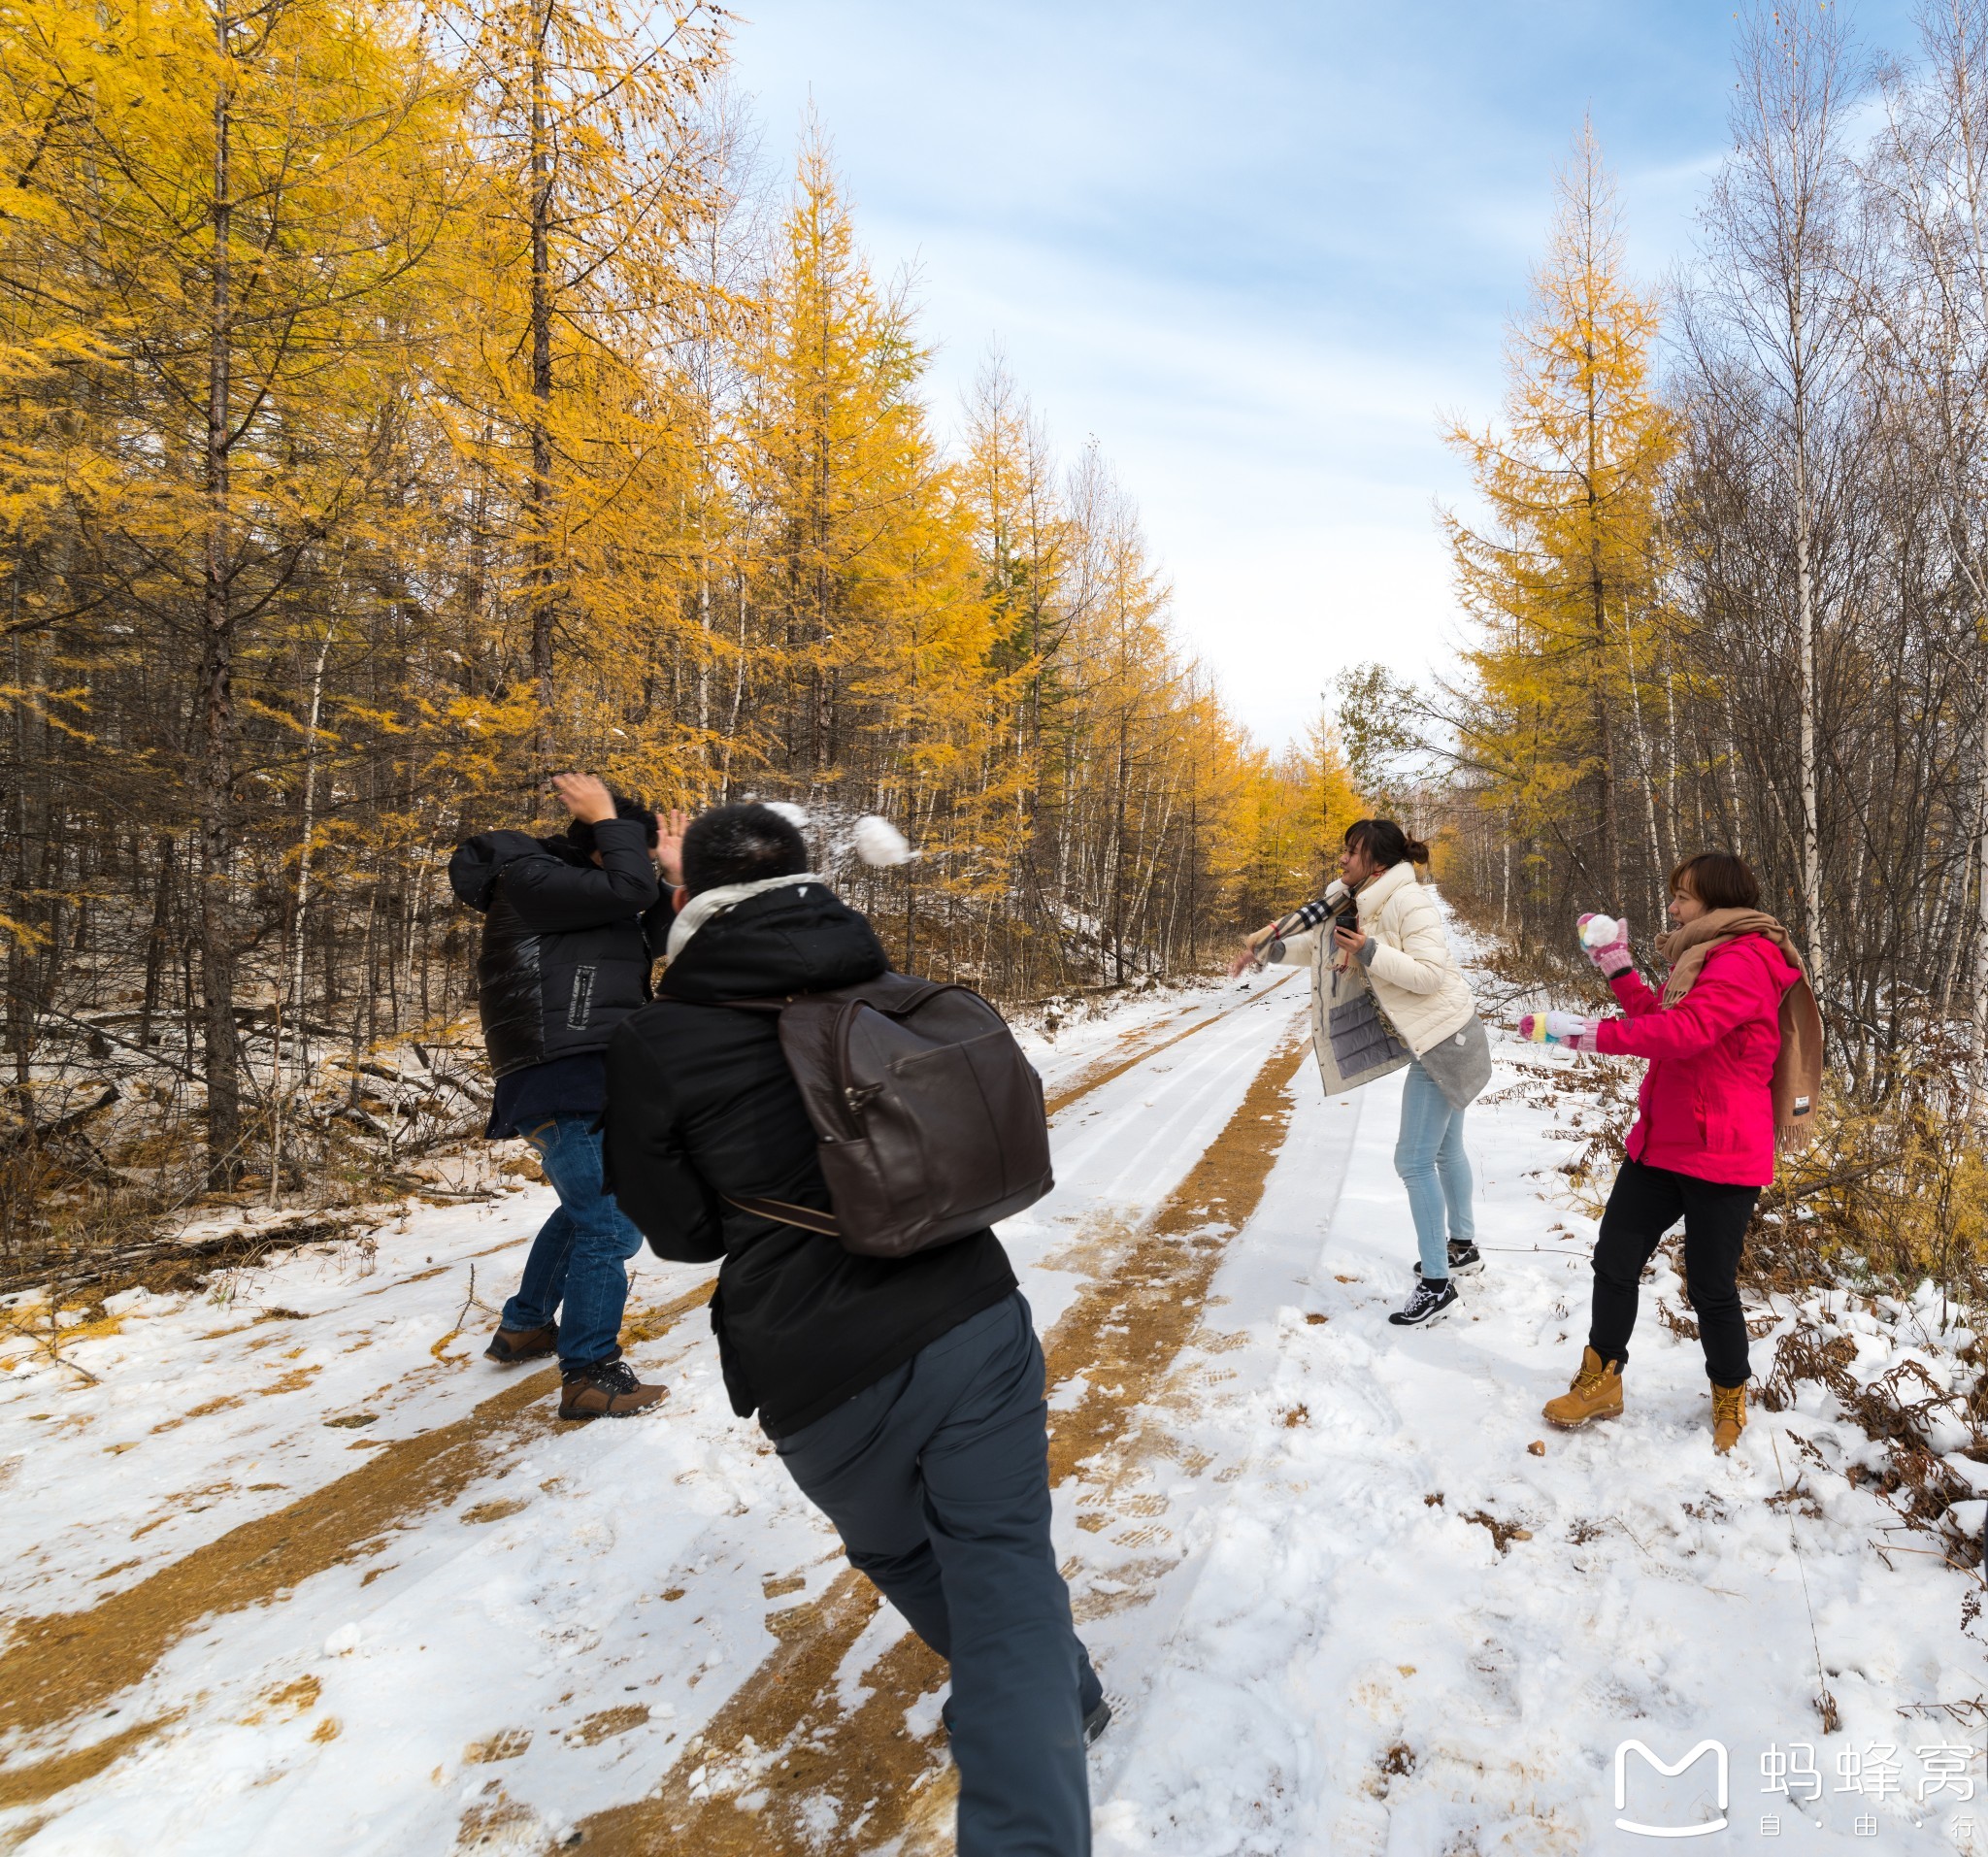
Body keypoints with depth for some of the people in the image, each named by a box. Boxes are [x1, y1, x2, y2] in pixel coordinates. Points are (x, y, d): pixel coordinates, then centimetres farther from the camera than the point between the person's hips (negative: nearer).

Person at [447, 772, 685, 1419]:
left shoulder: (588, 895, 17)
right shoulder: (527, 881, -11)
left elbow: (659, 940, 14)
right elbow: (629, 889, -24)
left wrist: (671, 874, 8)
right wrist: (606, 819, -11)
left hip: (586, 1081, 11)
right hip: (565, 1085, -11)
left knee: (585, 1207, 26)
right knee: (610, 1225, -9)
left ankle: (523, 1328, 41)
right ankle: (590, 1375, -1)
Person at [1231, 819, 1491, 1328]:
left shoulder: (1409, 900, -21)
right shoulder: (1366, 907, 7)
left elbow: (1430, 974, -25)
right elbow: (1322, 940, 16)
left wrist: (1370, 952, -27)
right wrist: (1268, 947, 7)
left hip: (1444, 1039, -10)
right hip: (1442, 1038, 10)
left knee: (1414, 1159, -7)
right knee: (1444, 1148, 22)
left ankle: (1436, 1285, 3)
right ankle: (1462, 1246, 40)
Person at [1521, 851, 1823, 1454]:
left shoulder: (1744, 962, -18)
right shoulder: (1703, 956, 16)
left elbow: (1685, 1030, -30)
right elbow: (1659, 1018, 17)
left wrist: (1591, 1033, -32)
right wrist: (1617, 965, 10)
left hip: (1720, 1155, -9)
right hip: (1661, 1142, 9)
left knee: (1710, 1287, 4)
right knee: (1615, 1258, 9)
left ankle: (1730, 1397, 27)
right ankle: (1601, 1380, 21)